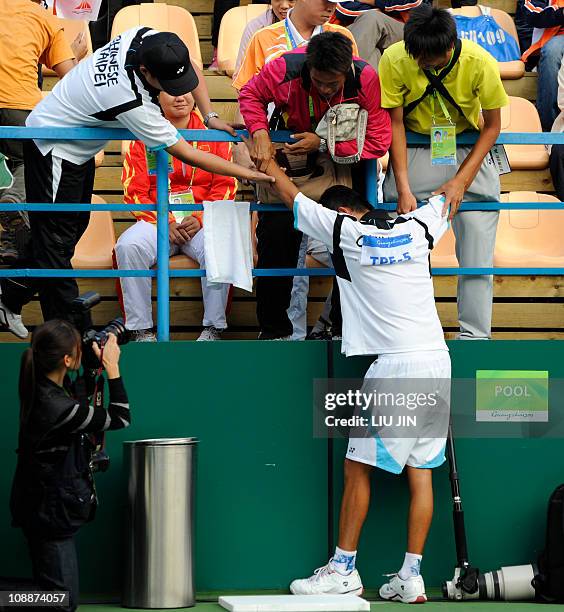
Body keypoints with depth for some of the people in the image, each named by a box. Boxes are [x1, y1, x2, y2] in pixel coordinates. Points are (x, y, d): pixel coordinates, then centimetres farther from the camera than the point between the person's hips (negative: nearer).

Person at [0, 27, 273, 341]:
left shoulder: (146, 37, -18)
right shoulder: (134, 103, -37)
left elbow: (191, 68, 4)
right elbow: (186, 154, -29)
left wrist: (210, 117, -6)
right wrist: (247, 173, -25)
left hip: (79, 147, 10)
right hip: (53, 147, -10)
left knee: (74, 226, 16)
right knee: (57, 241, -5)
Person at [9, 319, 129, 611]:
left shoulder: (39, 387, -2)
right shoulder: (59, 407, -29)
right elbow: (120, 419, -15)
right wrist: (112, 366, -9)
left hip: (42, 508, 10)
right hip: (51, 512, -10)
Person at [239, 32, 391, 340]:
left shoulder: (366, 79, -24)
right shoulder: (286, 69, -23)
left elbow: (378, 142, -21)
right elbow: (250, 94, -2)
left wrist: (322, 144, -27)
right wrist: (260, 134, -19)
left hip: (343, 155, 0)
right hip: (289, 153, 0)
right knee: (276, 232, -8)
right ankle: (273, 329, 8)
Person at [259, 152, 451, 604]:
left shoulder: (344, 230, -3)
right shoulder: (417, 227, 8)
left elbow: (293, 197, 12)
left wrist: (267, 160, 28)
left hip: (396, 365, -6)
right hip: (438, 363, 6)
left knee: (358, 468, 2)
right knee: (420, 471, 6)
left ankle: (344, 570, 5)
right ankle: (412, 576, 5)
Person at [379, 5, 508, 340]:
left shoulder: (480, 63, -22)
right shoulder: (395, 60, -20)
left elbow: (492, 126, -10)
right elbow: (395, 124, -12)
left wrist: (461, 181, -17)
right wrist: (403, 188, -18)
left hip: (469, 151, 0)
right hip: (414, 150, 0)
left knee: (477, 253, -7)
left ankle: (474, 336, 0)